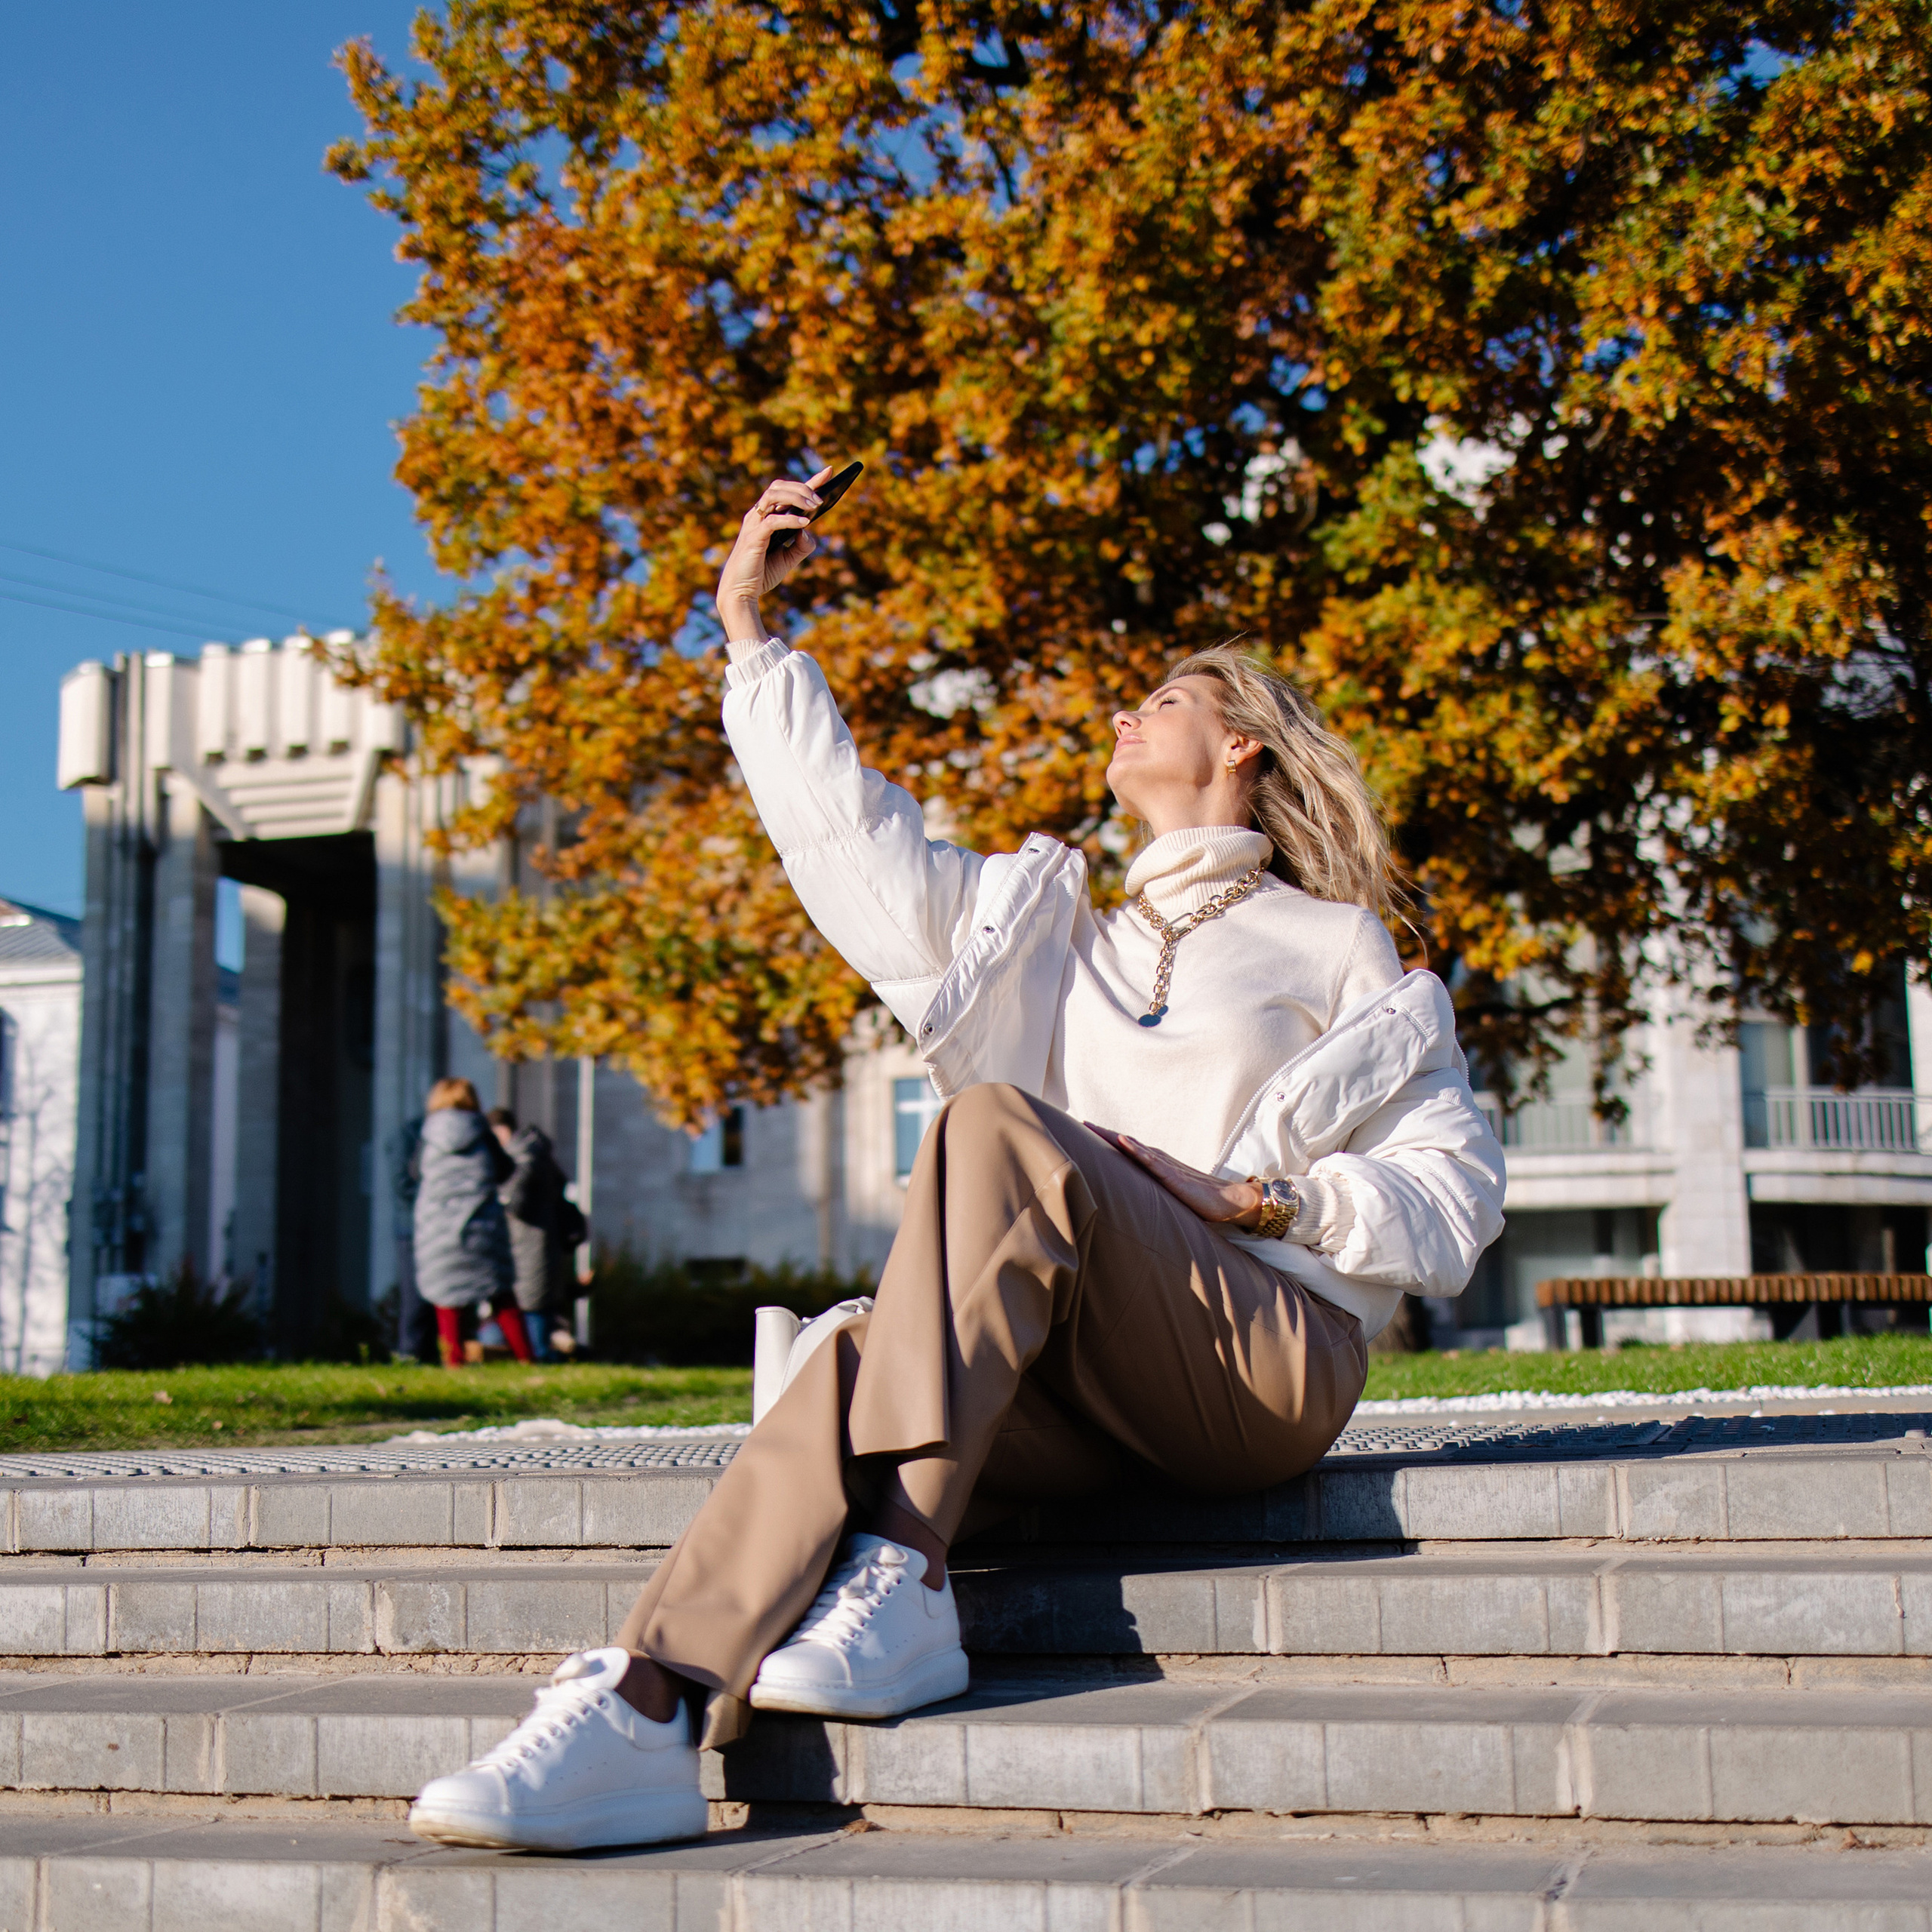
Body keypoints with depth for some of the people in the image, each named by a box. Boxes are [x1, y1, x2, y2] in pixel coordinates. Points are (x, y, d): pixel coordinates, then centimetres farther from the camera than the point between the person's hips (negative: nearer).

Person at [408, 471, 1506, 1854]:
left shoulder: (1340, 950, 16)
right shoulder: (1052, 935, 30)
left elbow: (1457, 1195, 9)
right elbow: (855, 835, 24)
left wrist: (1254, 1197, -7)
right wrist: (752, 630, 25)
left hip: (1273, 1360, -4)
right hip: (1086, 1387, 4)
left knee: (1000, 1125, -29)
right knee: (856, 1372, -29)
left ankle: (898, 1582, -36)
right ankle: (647, 1713, -44)